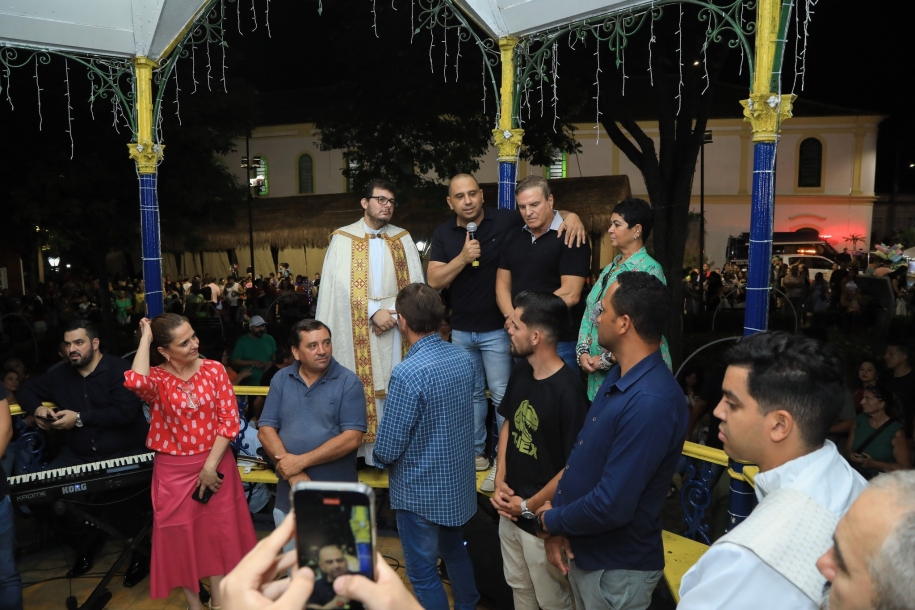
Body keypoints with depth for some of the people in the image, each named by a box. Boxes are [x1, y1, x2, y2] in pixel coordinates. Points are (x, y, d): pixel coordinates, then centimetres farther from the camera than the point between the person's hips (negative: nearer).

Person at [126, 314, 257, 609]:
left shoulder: (214, 370, -6)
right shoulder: (156, 379, -10)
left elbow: (229, 420, -8)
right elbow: (135, 381, -36)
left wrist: (210, 466, -13)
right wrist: (145, 337, -22)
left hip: (216, 464, 1)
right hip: (173, 471, -1)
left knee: (218, 532, 12)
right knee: (181, 538, 12)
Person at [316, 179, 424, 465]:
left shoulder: (403, 239, 9)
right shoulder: (343, 239, 1)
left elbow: (416, 285, 3)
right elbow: (343, 286, -8)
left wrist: (394, 313, -10)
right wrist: (373, 312, -16)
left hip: (396, 328, 2)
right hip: (360, 331, -2)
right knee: (366, 389, 0)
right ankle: (371, 452, 10)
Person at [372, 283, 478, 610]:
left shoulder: (408, 373, -27)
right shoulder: (464, 358, -5)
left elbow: (387, 450, -22)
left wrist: (381, 455, -1)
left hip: (422, 491, -7)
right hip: (460, 482, 8)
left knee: (423, 573, 12)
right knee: (455, 552, 28)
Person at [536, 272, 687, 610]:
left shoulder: (651, 402, -31)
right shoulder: (618, 377, 2)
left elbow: (611, 507, -31)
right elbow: (581, 453, 7)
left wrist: (550, 520, -13)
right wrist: (558, 525, -4)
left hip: (616, 569, -8)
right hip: (582, 551, 8)